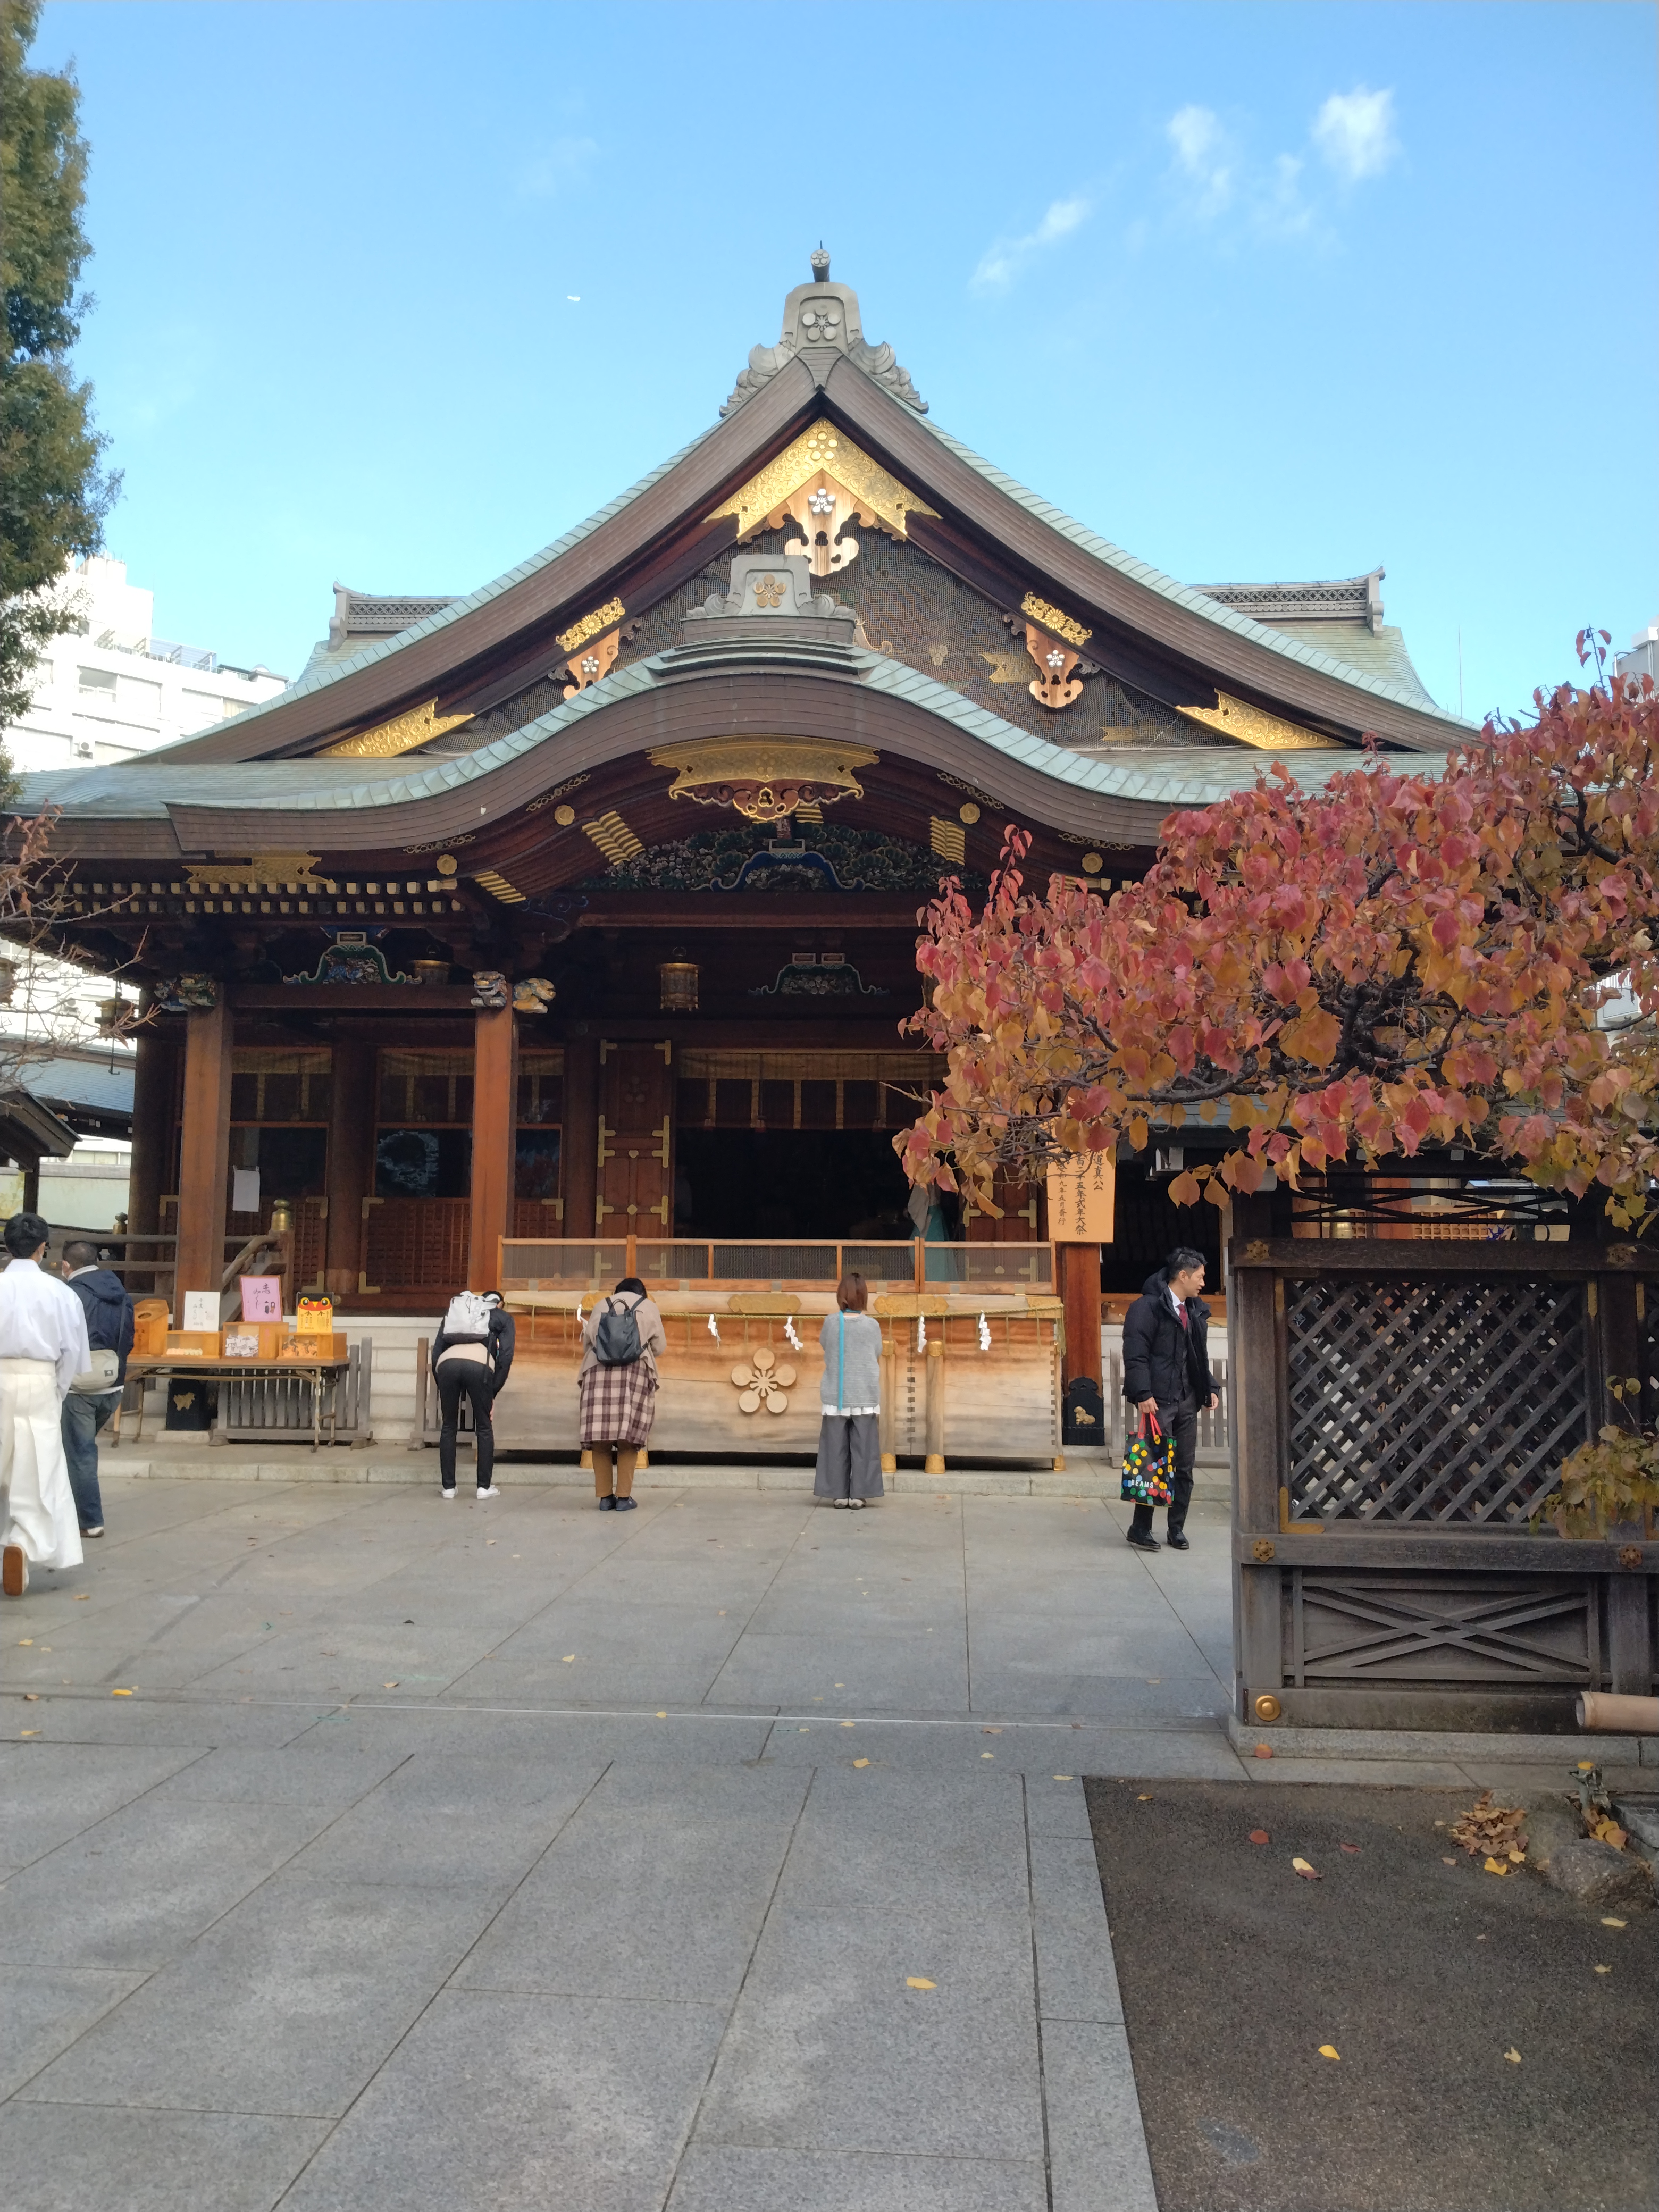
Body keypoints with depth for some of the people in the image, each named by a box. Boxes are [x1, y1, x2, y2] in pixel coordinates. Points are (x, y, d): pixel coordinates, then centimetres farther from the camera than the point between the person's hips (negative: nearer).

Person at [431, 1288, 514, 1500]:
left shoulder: (453, 1311, 37)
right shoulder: (503, 1317, 28)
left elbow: (436, 1353, 27)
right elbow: (505, 1357, 14)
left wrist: (442, 1389, 28)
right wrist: (493, 1394, 17)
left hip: (447, 1363, 2)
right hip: (479, 1364, -2)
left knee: (448, 1427, 18)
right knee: (484, 1428, 14)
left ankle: (448, 1487, 20)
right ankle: (485, 1487, 16)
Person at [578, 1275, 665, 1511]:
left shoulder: (601, 1306, 16)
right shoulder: (648, 1308, 12)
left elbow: (586, 1343, 15)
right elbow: (660, 1347, 12)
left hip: (599, 1374, 1)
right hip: (634, 1375, -1)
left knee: (600, 1437, 1)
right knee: (628, 1437, 0)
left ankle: (604, 1496, 2)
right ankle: (624, 1497, -2)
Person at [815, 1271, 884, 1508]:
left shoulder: (831, 1322, -5)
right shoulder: (872, 1325, -5)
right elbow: (877, 1360, 4)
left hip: (836, 1395, 1)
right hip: (865, 1395, -1)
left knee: (837, 1446, 7)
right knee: (863, 1447, 5)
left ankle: (839, 1494, 8)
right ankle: (859, 1494, 4)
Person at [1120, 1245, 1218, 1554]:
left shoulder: (1196, 1311, 15)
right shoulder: (1148, 1307, -10)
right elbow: (1135, 1355, -15)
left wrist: (1209, 1388, 13)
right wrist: (1143, 1395, -21)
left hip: (1187, 1401, 8)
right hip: (1158, 1401, -8)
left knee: (1184, 1468, 9)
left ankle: (1176, 1529, 19)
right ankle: (1140, 1529, 5)